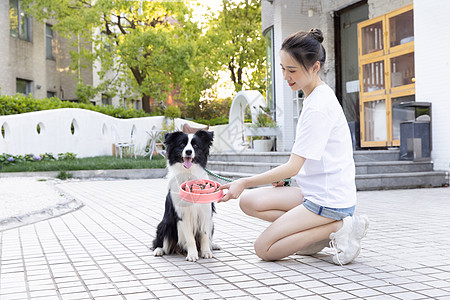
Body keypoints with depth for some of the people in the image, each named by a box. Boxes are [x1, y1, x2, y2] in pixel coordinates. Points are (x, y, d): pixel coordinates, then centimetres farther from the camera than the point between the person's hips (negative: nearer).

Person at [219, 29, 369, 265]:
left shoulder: (318, 106, -20)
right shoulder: (316, 96, 11)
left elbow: (293, 167, -19)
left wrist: (245, 182, -16)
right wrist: (282, 176, 5)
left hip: (330, 200, -10)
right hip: (317, 192, 10)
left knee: (264, 248, -8)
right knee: (249, 201, 2)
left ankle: (340, 227, -6)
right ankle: (318, 231, 2)